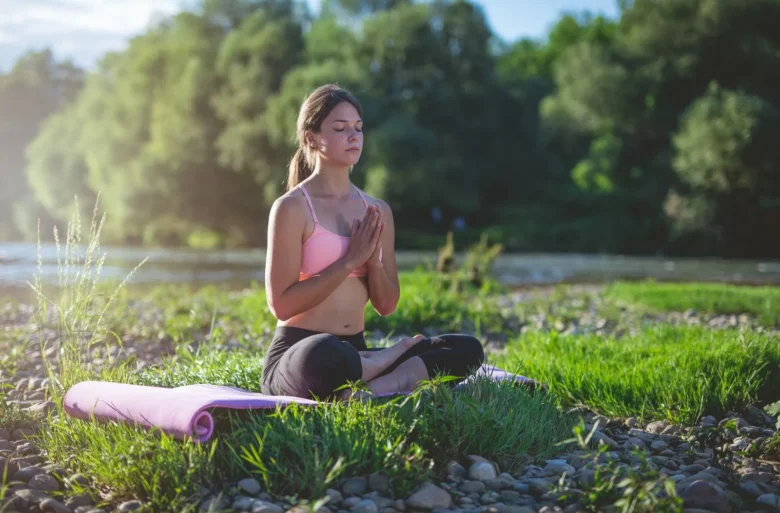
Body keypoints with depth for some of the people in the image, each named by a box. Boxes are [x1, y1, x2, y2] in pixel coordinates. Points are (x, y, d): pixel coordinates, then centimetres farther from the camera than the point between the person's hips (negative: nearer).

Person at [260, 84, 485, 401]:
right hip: (298, 354, -6)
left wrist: (373, 260, -9)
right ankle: (397, 352, -12)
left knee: (467, 350, -11)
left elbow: (386, 306, 10)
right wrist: (349, 260, -13)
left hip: (355, 352, 6)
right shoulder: (292, 208, -8)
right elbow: (281, 304, -13)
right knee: (328, 358, -43)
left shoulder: (377, 211, 10)